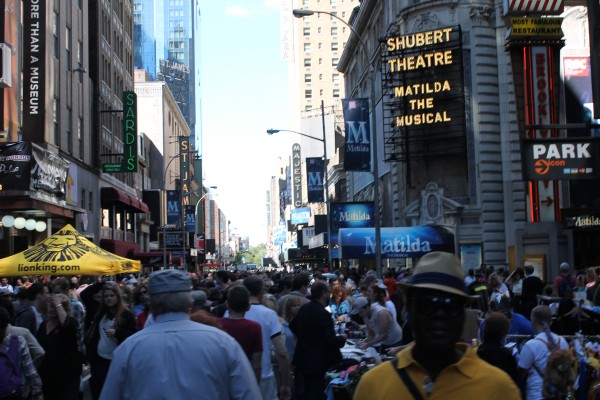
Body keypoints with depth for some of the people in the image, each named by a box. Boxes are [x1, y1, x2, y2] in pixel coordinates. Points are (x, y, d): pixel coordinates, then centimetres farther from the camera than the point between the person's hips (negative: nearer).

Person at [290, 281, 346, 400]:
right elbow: (331, 340, -24)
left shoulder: (304, 308, 2)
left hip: (301, 360, 8)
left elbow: (293, 326, 16)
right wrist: (342, 338, -4)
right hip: (316, 363, -8)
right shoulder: (323, 314, -23)